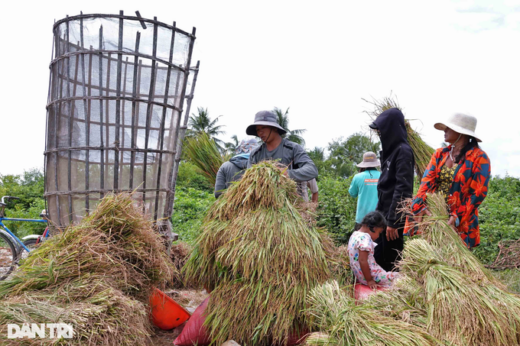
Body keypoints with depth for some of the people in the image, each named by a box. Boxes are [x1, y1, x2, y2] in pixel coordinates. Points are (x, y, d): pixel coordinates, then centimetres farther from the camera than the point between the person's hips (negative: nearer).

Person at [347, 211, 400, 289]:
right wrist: (369, 280, -20)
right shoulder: (365, 238, -19)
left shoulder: (355, 234, 11)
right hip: (370, 275, -10)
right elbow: (362, 261, -25)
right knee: (398, 277, -11)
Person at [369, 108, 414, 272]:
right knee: (378, 259, 15)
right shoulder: (391, 150, 14)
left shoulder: (403, 151, -14)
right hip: (384, 214, 9)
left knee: (391, 264, 0)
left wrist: (393, 221, -23)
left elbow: (403, 189, -21)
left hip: (394, 217, -9)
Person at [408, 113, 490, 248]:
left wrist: (457, 217, -21)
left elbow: (478, 194, -10)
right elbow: (427, 180, -3)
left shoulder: (479, 158, -5)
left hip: (461, 223, -4)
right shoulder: (440, 154, 10)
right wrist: (420, 205, -19)